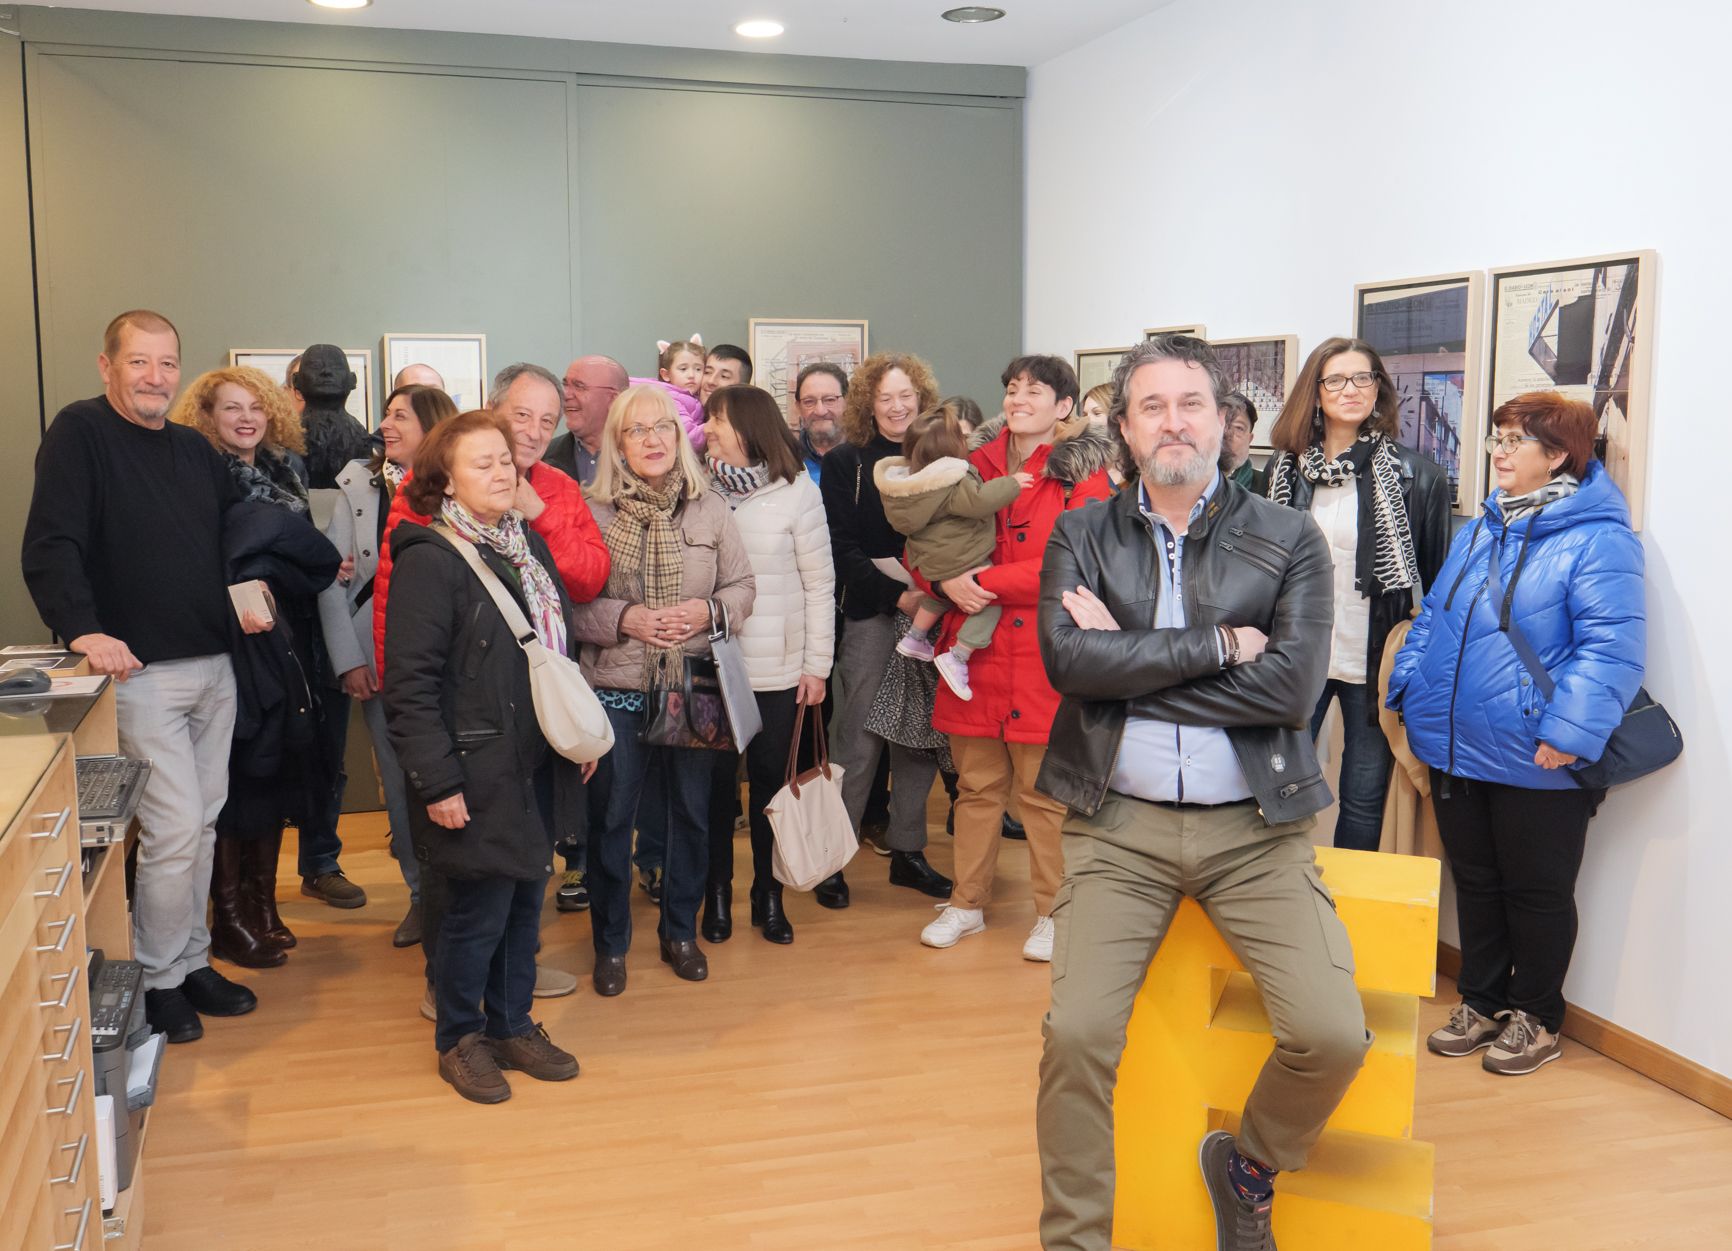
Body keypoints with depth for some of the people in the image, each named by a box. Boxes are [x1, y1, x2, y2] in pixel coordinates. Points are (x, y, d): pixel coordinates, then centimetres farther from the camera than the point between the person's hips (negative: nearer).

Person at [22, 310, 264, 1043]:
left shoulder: (196, 451, 13)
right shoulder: (79, 433, -7)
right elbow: (50, 545, -16)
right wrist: (82, 629, -27)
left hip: (213, 665, 7)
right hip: (142, 672, -7)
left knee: (201, 824, 12)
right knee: (174, 829, -7)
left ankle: (191, 962, 26)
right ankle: (157, 981, 10)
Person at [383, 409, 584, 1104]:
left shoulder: (528, 543, 10)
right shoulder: (429, 559, -14)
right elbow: (410, 683, -17)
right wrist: (437, 781, -19)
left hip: (540, 766, 7)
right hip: (478, 774, -7)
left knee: (526, 899, 16)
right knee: (480, 909, 3)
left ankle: (512, 1025, 32)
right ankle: (459, 1039, 24)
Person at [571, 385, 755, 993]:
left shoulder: (709, 508, 2)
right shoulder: (593, 511, -5)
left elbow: (742, 587, 5)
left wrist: (708, 610, -14)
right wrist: (625, 618, -19)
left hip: (694, 686, 2)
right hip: (617, 688, -2)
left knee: (692, 812, 13)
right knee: (611, 818, 7)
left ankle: (680, 931, 32)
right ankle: (610, 943, 24)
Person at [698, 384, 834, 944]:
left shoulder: (796, 492, -3)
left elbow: (819, 584, -1)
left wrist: (817, 665, -3)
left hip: (778, 670, -1)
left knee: (770, 781, 8)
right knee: (716, 782, 7)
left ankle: (769, 896, 23)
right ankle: (716, 895, 22)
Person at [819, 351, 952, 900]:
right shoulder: (845, 463, 3)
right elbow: (841, 547, -4)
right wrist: (896, 596, -13)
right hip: (870, 614, -3)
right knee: (858, 738, -3)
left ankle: (907, 852, 17)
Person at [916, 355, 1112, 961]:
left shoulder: (1083, 473, -2)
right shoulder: (976, 466, 11)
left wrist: (982, 581, -15)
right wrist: (947, 582, -10)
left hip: (1046, 656, -4)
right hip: (976, 654, 4)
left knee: (1044, 792, 2)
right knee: (977, 786, 12)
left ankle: (1053, 911, 16)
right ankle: (967, 903, 25)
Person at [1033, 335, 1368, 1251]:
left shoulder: (1289, 540, 3)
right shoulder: (1081, 536, 6)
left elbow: (1291, 685, -12)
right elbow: (1066, 658, -12)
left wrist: (1127, 662, -10)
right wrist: (1217, 644, -12)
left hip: (1256, 830, 0)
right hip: (1119, 826, 0)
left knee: (1333, 1037, -11)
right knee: (1075, 1035, -12)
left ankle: (1249, 1164, 22)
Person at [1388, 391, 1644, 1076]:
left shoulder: (1597, 538, -13)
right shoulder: (1479, 531, 12)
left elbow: (1611, 646, -21)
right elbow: (1434, 617, 19)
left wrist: (1570, 730, -27)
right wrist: (1408, 691, 10)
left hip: (1535, 762, -7)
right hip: (1456, 749, 7)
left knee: (1537, 890, 9)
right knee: (1475, 881, 18)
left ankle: (1536, 1017, 26)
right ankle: (1481, 1002, 33)